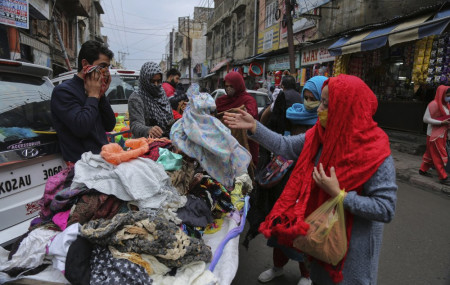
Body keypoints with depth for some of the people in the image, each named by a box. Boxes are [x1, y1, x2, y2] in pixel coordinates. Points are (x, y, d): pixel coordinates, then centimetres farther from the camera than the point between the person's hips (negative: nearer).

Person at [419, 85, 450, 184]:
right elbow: (426, 119, -19)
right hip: (435, 134, -8)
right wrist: (441, 122, -24)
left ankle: (423, 170, 28)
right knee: (439, 156, -2)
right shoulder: (434, 104, -15)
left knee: (431, 153, 16)